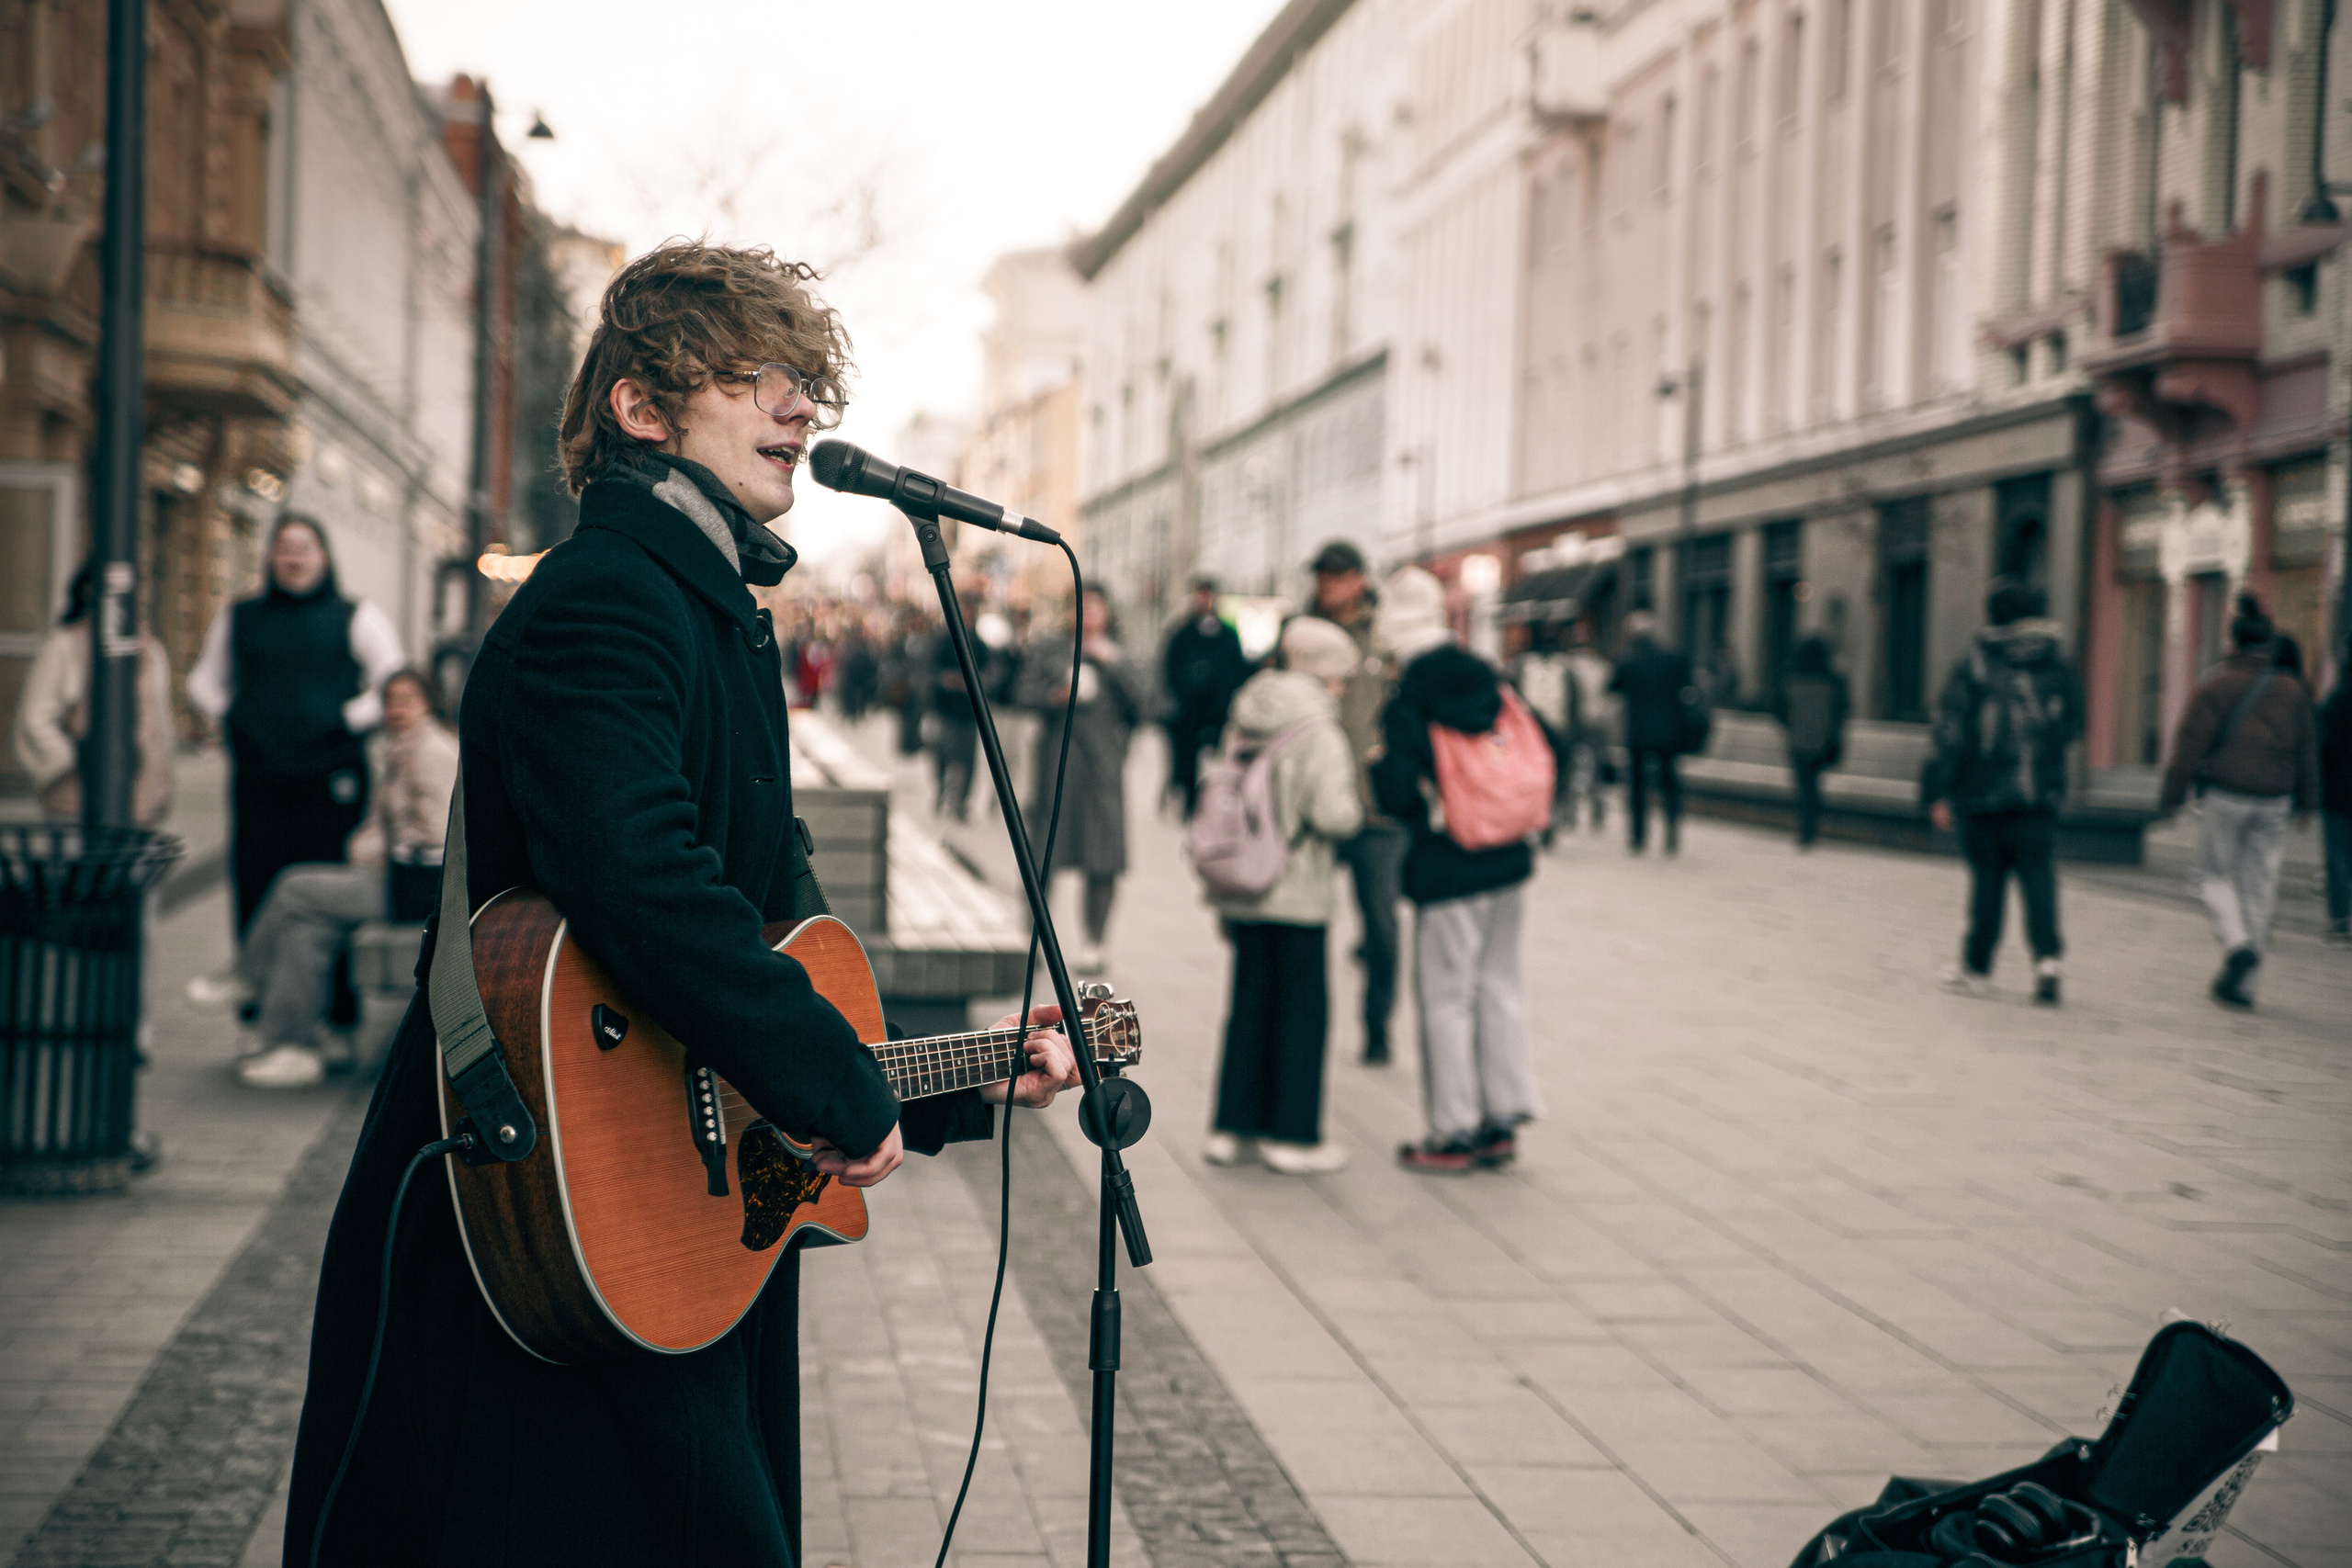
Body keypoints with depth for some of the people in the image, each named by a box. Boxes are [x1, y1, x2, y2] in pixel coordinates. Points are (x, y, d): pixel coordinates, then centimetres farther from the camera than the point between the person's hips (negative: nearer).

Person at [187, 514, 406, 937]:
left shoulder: (356, 618, 8)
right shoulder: (238, 618, 16)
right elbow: (203, 683, 26)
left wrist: (347, 719, -7)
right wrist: (229, 714, 8)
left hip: (330, 781, -2)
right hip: (256, 781, 2)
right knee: (256, 891, 0)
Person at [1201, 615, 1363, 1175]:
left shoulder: (1243, 724, 7)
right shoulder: (1320, 734, -13)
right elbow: (1332, 814, -24)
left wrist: (1222, 898, 17)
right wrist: (1355, 806, 1)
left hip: (1242, 893, 6)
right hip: (1297, 897, -6)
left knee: (1249, 1004, 15)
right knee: (1303, 1009, 5)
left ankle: (1233, 1127, 19)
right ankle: (1293, 1135, 9)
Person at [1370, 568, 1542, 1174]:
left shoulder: (1405, 707, -15)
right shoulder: (1492, 686, 3)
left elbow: (1397, 796, -21)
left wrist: (1379, 764, -1)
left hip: (1447, 873, -6)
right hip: (1509, 862, 6)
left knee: (1446, 998, 3)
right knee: (1500, 984, 14)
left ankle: (1454, 1133, 9)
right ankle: (1504, 1117, 20)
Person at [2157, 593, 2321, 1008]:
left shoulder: (2218, 685, -6)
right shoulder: (2292, 690, 7)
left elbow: (2190, 744, -7)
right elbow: (2308, 750, 13)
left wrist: (2172, 796, -1)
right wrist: (2307, 800, 23)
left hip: (2224, 795, -3)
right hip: (2273, 801, 3)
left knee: (2214, 874, 10)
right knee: (2259, 884, 7)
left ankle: (2238, 943, -16)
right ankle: (2240, 982, 8)